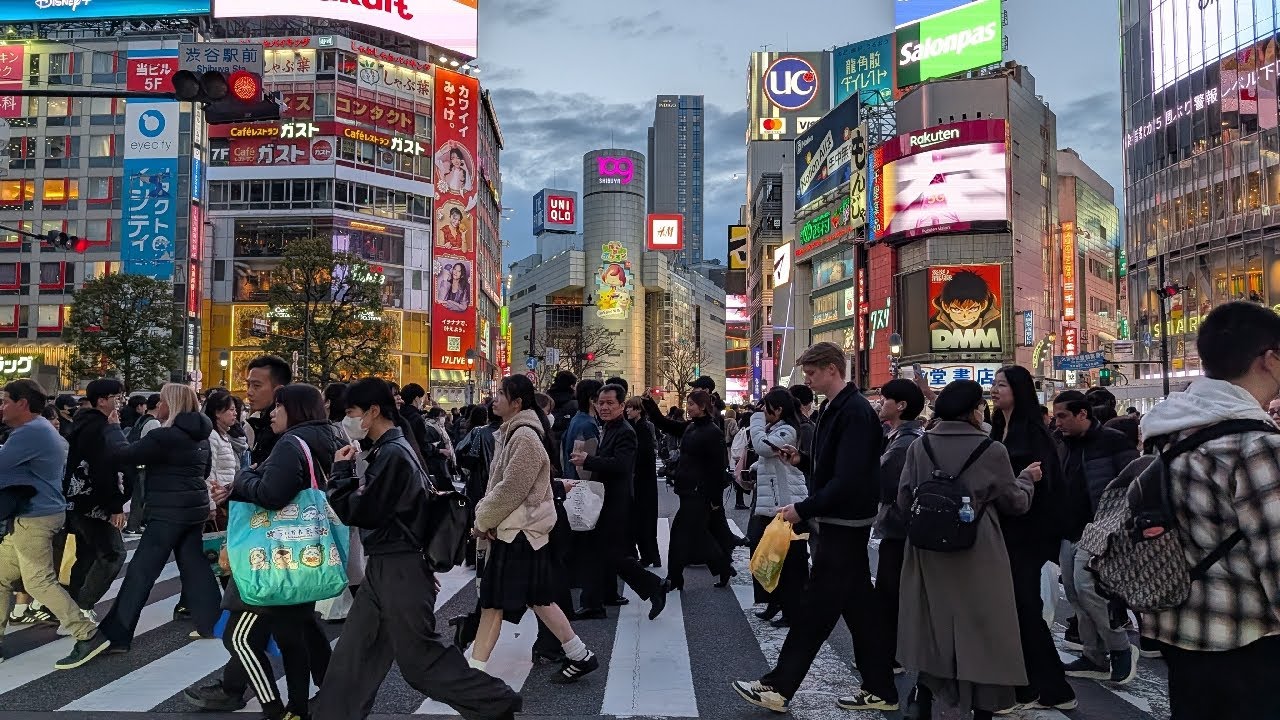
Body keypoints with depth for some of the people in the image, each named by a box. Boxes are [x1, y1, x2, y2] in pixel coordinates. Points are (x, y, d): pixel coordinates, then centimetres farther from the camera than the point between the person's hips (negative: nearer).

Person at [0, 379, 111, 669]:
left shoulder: (30, 432, -18)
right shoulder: (43, 429, 16)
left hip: (35, 517, -11)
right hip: (28, 516, 11)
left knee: (39, 582, -10)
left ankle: (89, 636, -9)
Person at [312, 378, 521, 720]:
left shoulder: (392, 454, -19)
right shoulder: (390, 449, 12)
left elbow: (357, 511, -17)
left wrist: (341, 471, -7)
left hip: (399, 569, -10)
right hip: (384, 567, 10)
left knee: (421, 657, 0)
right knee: (353, 653, 14)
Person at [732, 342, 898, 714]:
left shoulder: (855, 412, -19)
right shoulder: (835, 408, 12)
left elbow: (848, 480, -25)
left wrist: (803, 509, -19)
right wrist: (802, 458, 3)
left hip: (843, 525, -10)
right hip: (841, 522, 10)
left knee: (815, 607, -1)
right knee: (858, 606, 14)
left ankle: (778, 687, 7)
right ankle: (880, 689, 24)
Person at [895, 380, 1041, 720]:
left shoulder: (920, 446, -3)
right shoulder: (992, 450, -9)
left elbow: (904, 502, -2)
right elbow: (1014, 503, 1)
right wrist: (1027, 479, 20)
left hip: (929, 552, 4)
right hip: (978, 555, -3)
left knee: (932, 630, 16)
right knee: (979, 632, 8)